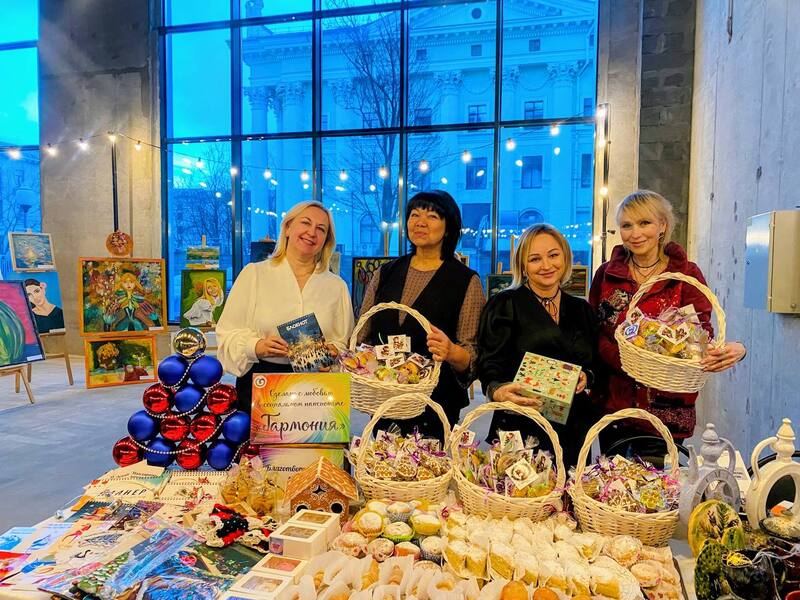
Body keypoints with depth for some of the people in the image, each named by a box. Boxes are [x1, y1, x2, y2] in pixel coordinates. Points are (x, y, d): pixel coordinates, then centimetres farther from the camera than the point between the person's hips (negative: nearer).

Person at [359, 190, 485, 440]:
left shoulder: (467, 281, -4)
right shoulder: (384, 274, 7)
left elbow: (474, 356, -7)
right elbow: (362, 336, 12)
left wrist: (451, 352, -28)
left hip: (436, 408, -3)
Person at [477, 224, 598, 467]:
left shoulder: (582, 310, 12)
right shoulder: (504, 305, -4)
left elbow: (597, 364, 17)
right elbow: (489, 367, -9)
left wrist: (586, 378, -4)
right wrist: (498, 392, -29)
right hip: (521, 429, -4)